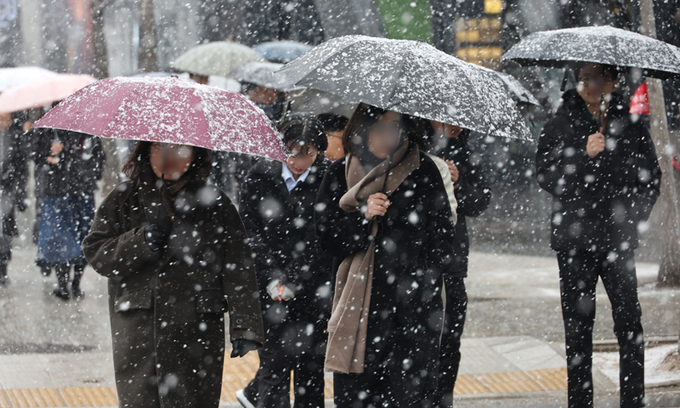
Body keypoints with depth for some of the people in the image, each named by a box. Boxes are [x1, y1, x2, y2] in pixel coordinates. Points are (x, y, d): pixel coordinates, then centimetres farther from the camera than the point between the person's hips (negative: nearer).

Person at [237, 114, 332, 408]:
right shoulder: (260, 176, 2)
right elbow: (250, 231, 2)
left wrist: (292, 282, -14)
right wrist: (272, 278, -9)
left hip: (313, 293, 0)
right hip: (269, 292, 0)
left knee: (311, 367, 6)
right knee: (276, 362, -2)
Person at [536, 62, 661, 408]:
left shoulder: (631, 127, 9)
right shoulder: (560, 125, 6)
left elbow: (650, 179, 15)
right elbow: (545, 175, -2)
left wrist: (632, 216, 1)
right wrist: (583, 155, -15)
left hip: (618, 240, 0)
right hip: (574, 240, 0)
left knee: (630, 324, -7)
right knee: (578, 324, 2)